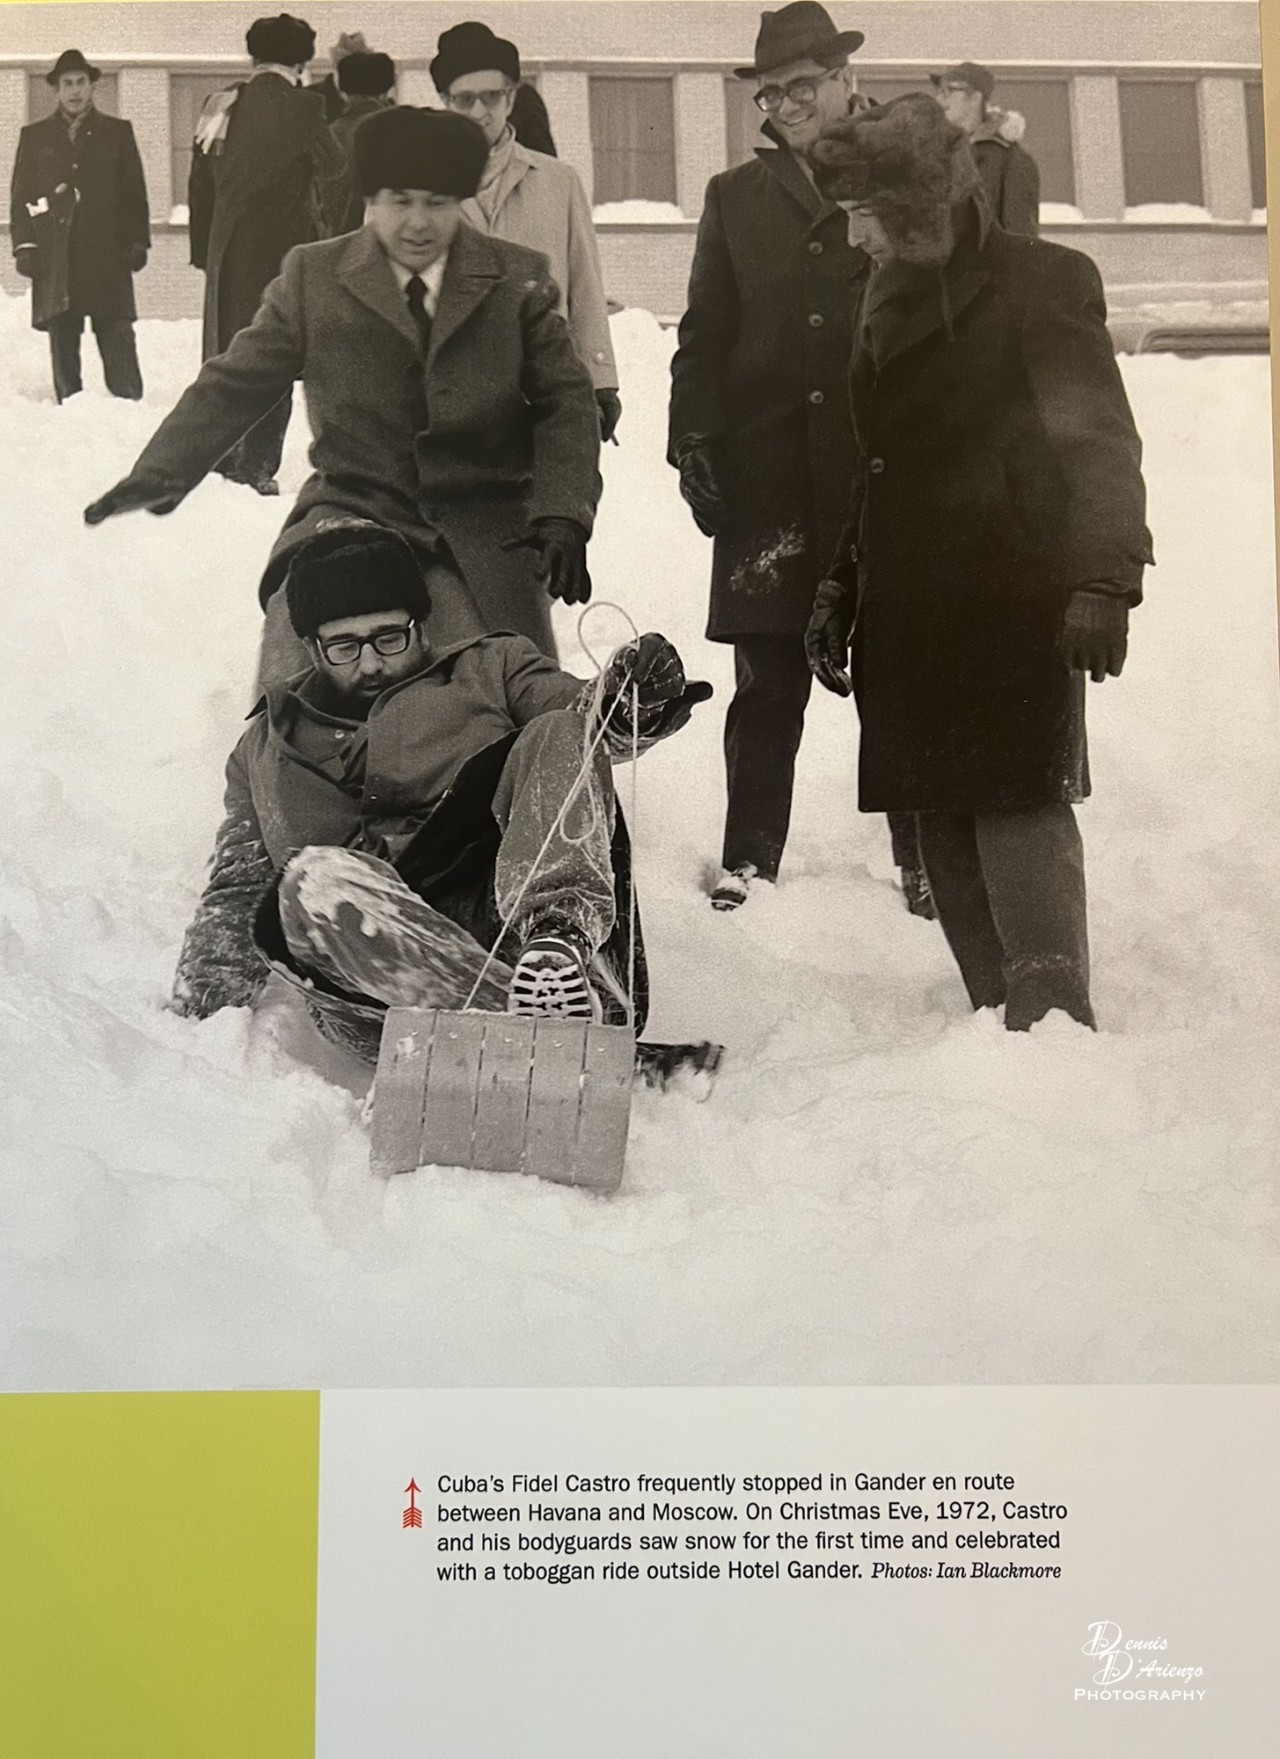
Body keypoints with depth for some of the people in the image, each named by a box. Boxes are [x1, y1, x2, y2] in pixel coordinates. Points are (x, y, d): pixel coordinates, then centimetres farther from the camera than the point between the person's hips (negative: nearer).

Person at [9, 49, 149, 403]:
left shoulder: (117, 132, 12)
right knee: (62, 346, 2)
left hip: (108, 256, -1)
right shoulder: (34, 136, 15)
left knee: (118, 342, -6)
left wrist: (137, 242, 0)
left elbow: (135, 191, 9)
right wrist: (24, 245, 1)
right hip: (54, 258, 1)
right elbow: (21, 196, 12)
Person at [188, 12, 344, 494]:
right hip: (279, 251, -6)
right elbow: (332, 164, 1)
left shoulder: (220, 105, 7)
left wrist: (203, 249, 17)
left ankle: (220, 463, 23)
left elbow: (200, 183, 11)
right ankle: (254, 470, -4)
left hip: (226, 252, 6)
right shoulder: (300, 106, -11)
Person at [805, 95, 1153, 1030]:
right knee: (945, 821, 4)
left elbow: (1099, 442, -11)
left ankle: (1054, 1021, -10)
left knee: (1020, 805, -12)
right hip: (911, 609, 7)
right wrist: (840, 589, 18)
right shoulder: (891, 295, 18)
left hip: (1016, 601, -7)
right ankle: (998, 1017, 11)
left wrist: (1105, 579, -22)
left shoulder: (1044, 282, -3)